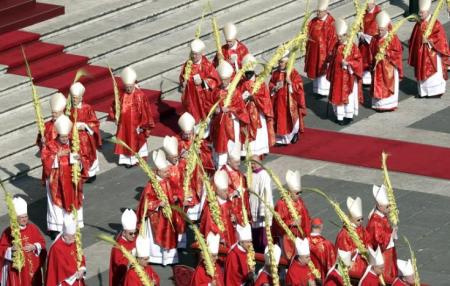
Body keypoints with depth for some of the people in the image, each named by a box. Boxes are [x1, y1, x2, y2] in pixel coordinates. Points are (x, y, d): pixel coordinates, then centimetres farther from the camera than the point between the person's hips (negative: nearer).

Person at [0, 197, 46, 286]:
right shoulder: (8, 232, -11)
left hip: (33, 266, 4)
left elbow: (42, 243, 5)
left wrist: (34, 247, -14)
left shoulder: (33, 228, -1)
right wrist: (11, 250, -26)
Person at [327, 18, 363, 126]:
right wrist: (330, 75, 10)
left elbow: (358, 61, -11)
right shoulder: (336, 46, 4)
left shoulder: (352, 47, -12)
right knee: (338, 95, 7)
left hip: (349, 76, -5)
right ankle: (339, 116, 16)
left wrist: (348, 63, -26)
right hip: (337, 76, 5)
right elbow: (333, 61, 11)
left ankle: (349, 116, 17)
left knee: (349, 95, 5)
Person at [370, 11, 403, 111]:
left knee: (389, 84, 4)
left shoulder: (393, 38, -10)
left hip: (390, 67, -4)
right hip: (378, 67, 4)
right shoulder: (375, 39, 2)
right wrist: (374, 62, -2)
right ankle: (379, 104, 15)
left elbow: (398, 52, -12)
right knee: (379, 85, 7)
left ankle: (390, 105, 13)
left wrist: (387, 53, -20)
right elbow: (372, 52, 8)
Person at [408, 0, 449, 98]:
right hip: (421, 54, 6)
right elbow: (414, 40, 13)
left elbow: (440, 39, -17)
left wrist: (428, 41, -23)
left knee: (432, 72, 1)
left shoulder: (435, 24, -15)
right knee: (422, 72, 11)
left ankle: (435, 92, 11)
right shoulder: (419, 24, 4)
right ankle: (423, 91, 21)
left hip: (432, 54, -6)